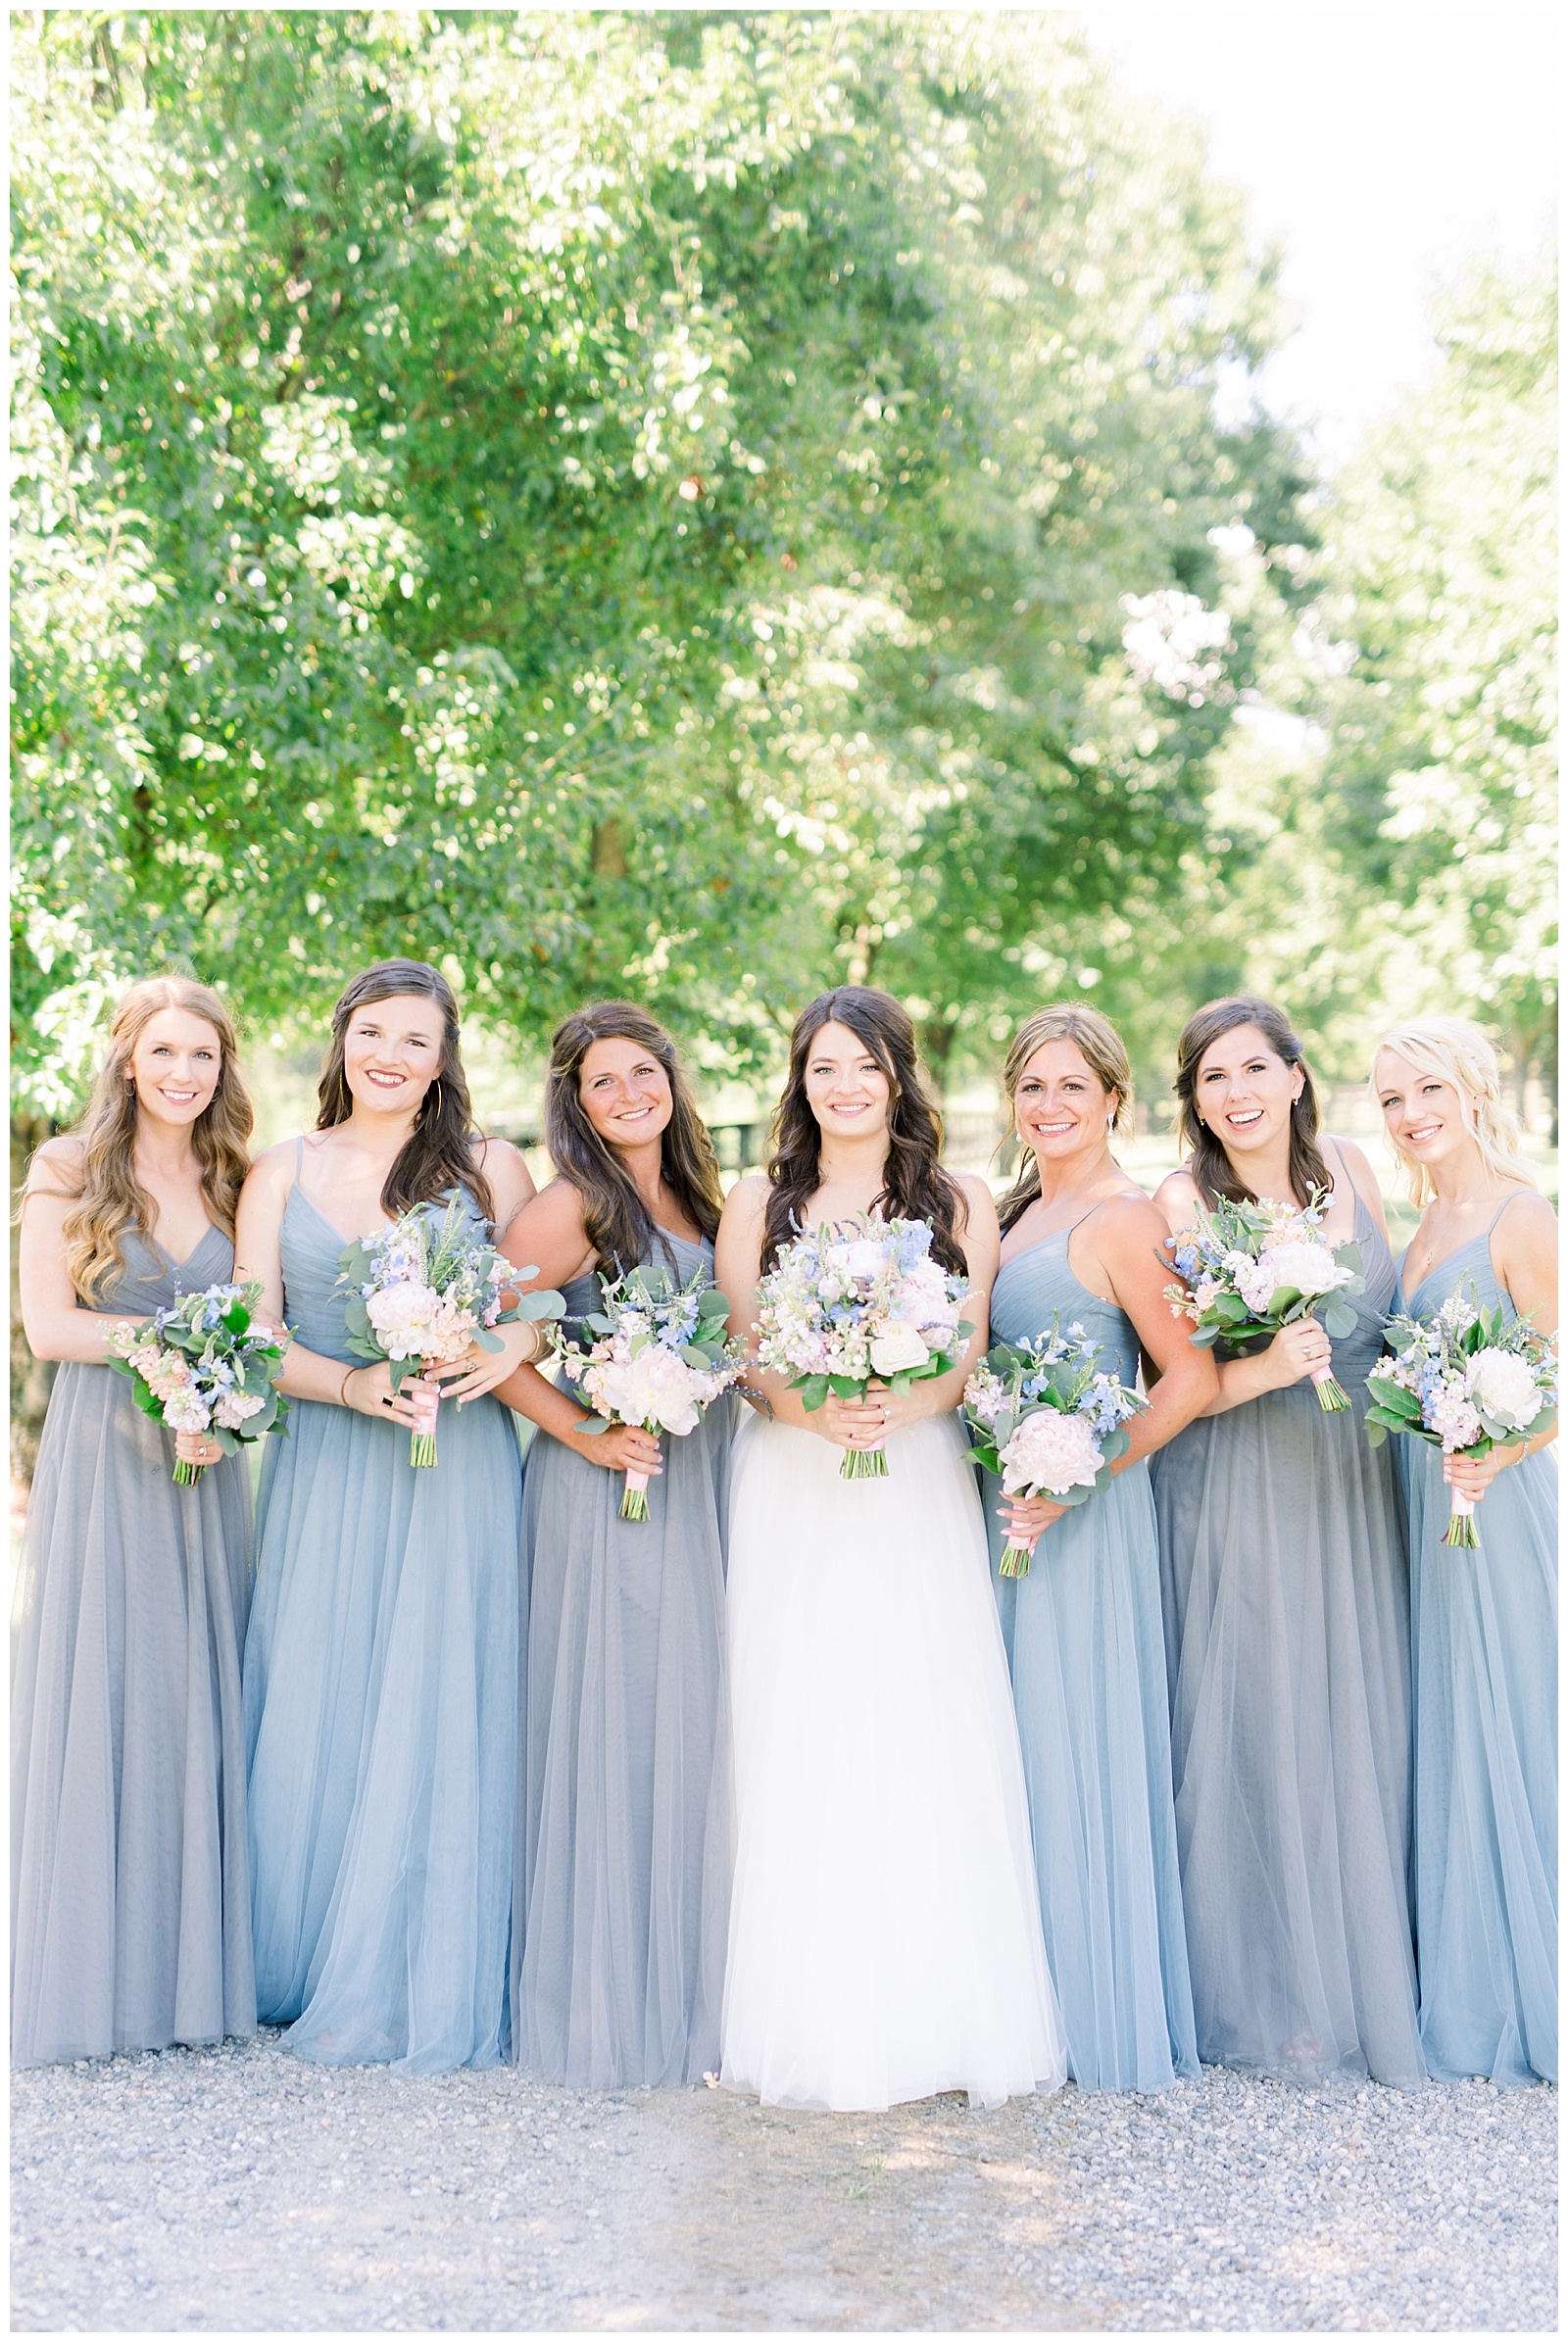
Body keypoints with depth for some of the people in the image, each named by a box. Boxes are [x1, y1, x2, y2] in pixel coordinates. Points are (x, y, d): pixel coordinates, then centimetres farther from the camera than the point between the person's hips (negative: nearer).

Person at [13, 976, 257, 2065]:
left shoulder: (232, 1182, 11)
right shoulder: (69, 1171, 1)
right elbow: (48, 1323, -6)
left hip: (205, 1463, 3)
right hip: (100, 1456, -3)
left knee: (200, 1695, 5)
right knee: (98, 1693, -2)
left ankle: (196, 1965, 15)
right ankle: (95, 1973, 8)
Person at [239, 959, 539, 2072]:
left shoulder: (490, 1168, 6)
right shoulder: (283, 1173, 10)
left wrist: (511, 1350, -18)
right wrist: (353, 1384, -13)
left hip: (458, 1474, -1)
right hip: (326, 1476, 2)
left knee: (437, 1718, -2)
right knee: (317, 1718, 3)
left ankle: (427, 1991, 9)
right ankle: (317, 1974, 18)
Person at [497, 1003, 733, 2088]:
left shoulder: (695, 1198, 12)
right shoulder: (572, 1206, -8)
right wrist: (588, 1436, -15)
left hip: (700, 1489, 7)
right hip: (606, 1494, -7)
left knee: (691, 1724, 10)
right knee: (609, 1726, -3)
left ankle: (686, 1989, 22)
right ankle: (599, 2004, 9)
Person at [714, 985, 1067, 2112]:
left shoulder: (962, 1203, 9)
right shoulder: (759, 1204, 10)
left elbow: (971, 1354, 2)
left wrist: (906, 1404, -19)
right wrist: (814, 1408, -17)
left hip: (919, 1490, 0)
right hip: (795, 1497, 0)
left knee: (928, 1742, -3)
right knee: (804, 1751, -2)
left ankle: (938, 2019, 6)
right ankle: (822, 2026, 6)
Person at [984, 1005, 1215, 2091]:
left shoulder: (1122, 1217, -12)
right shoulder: (1018, 1210, 13)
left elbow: (1194, 1377, -17)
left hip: (1083, 1514, -8)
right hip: (1010, 1510, 8)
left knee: (1076, 1744, -1)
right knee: (1019, 1745, 13)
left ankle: (1105, 2017, 13)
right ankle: (1031, 1996, 25)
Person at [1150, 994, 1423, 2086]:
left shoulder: (1350, 1168, 6)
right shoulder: (1182, 1205, -7)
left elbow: (1396, 1315, 16)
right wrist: (1265, 1371, -24)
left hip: (1358, 1479, 4)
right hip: (1239, 1493, -4)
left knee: (1362, 1724, 8)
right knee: (1257, 1729, 0)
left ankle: (1371, 1980, 23)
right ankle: (1270, 1992, 15)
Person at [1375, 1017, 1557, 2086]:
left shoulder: (1521, 1217, -10)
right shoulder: (1425, 1228, 14)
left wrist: (1493, 1455, -29)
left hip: (1497, 1503, -8)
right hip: (1426, 1504, 8)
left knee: (1503, 1730, 0)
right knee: (1443, 1735, 11)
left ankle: (1523, 2004, 13)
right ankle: (1463, 1992, 22)